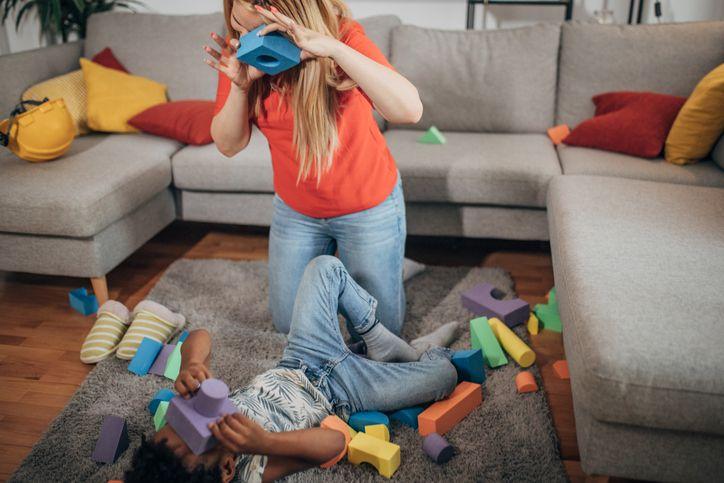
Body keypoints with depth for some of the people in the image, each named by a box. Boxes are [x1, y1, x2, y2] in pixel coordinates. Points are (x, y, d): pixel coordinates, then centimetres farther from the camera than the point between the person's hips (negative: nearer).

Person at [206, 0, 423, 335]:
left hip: (369, 205, -3)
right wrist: (239, 84, -28)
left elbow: (409, 110, -37)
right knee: (289, 324, 16)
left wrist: (333, 48, -45)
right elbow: (228, 145, -11)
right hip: (295, 209, 4)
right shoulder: (238, 51, -11)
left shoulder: (342, 35, -23)